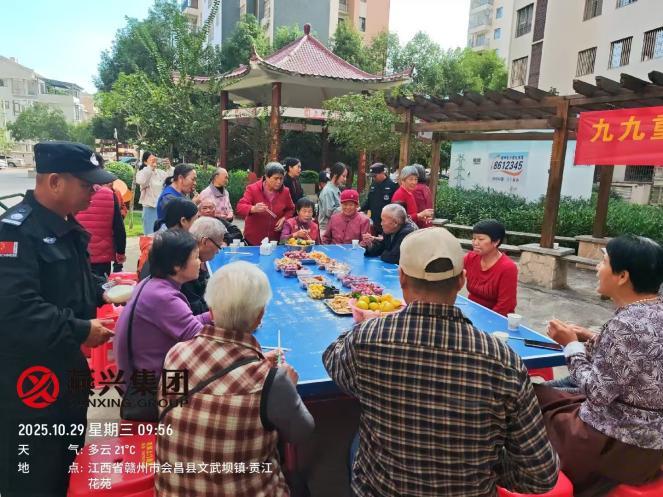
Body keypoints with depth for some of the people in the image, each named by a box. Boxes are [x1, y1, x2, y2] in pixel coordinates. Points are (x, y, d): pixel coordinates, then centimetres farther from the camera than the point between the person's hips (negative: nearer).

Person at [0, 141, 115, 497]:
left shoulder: (65, 227, 9)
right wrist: (80, 331, -25)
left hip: (68, 366, 9)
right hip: (29, 374, -9)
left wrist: (101, 293, 4)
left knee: (67, 467, 24)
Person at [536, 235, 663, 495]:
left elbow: (596, 392, -24)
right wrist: (591, 340, 3)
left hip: (620, 445, -8)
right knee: (551, 389, 21)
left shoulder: (626, 325, -28)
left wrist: (571, 345, -14)